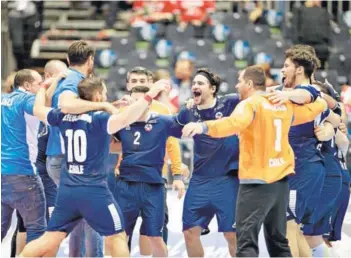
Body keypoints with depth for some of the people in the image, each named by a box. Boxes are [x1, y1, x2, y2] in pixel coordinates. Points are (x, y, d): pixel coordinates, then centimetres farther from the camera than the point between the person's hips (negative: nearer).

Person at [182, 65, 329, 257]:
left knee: (247, 241, -11)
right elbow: (318, 106, 22)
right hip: (281, 181, 7)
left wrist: (204, 127, -44)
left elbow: (234, 122, -31)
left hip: (256, 182, -7)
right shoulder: (285, 106, 11)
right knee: (278, 240, 17)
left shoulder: (250, 104, -10)